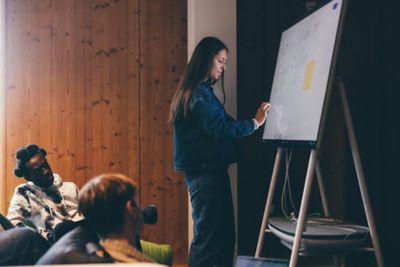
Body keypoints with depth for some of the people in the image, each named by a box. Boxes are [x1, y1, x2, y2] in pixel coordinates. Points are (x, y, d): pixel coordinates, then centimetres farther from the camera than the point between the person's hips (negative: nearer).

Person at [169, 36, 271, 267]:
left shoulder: (202, 91, 19)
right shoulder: (198, 93, -13)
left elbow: (223, 124, 16)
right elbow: (220, 128, -21)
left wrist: (254, 121, 10)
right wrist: (254, 123, -15)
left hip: (210, 171, 10)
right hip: (205, 172, -10)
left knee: (223, 235, 12)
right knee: (209, 237, -7)